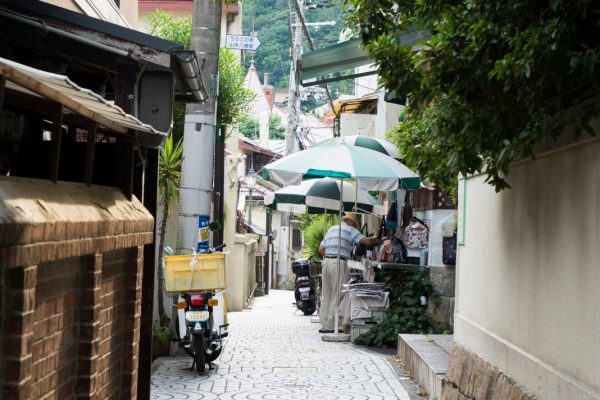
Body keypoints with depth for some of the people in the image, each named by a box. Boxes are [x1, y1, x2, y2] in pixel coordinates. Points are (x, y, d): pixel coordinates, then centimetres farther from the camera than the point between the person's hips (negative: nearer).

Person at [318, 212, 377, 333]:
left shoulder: (332, 229, 22)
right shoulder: (350, 230, 3)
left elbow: (321, 249, 17)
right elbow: (367, 241, -9)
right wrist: (376, 239, 9)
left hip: (326, 261, 7)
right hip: (339, 263, -6)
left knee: (326, 295, 11)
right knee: (337, 296, -1)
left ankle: (324, 325, 13)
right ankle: (330, 326, -2)